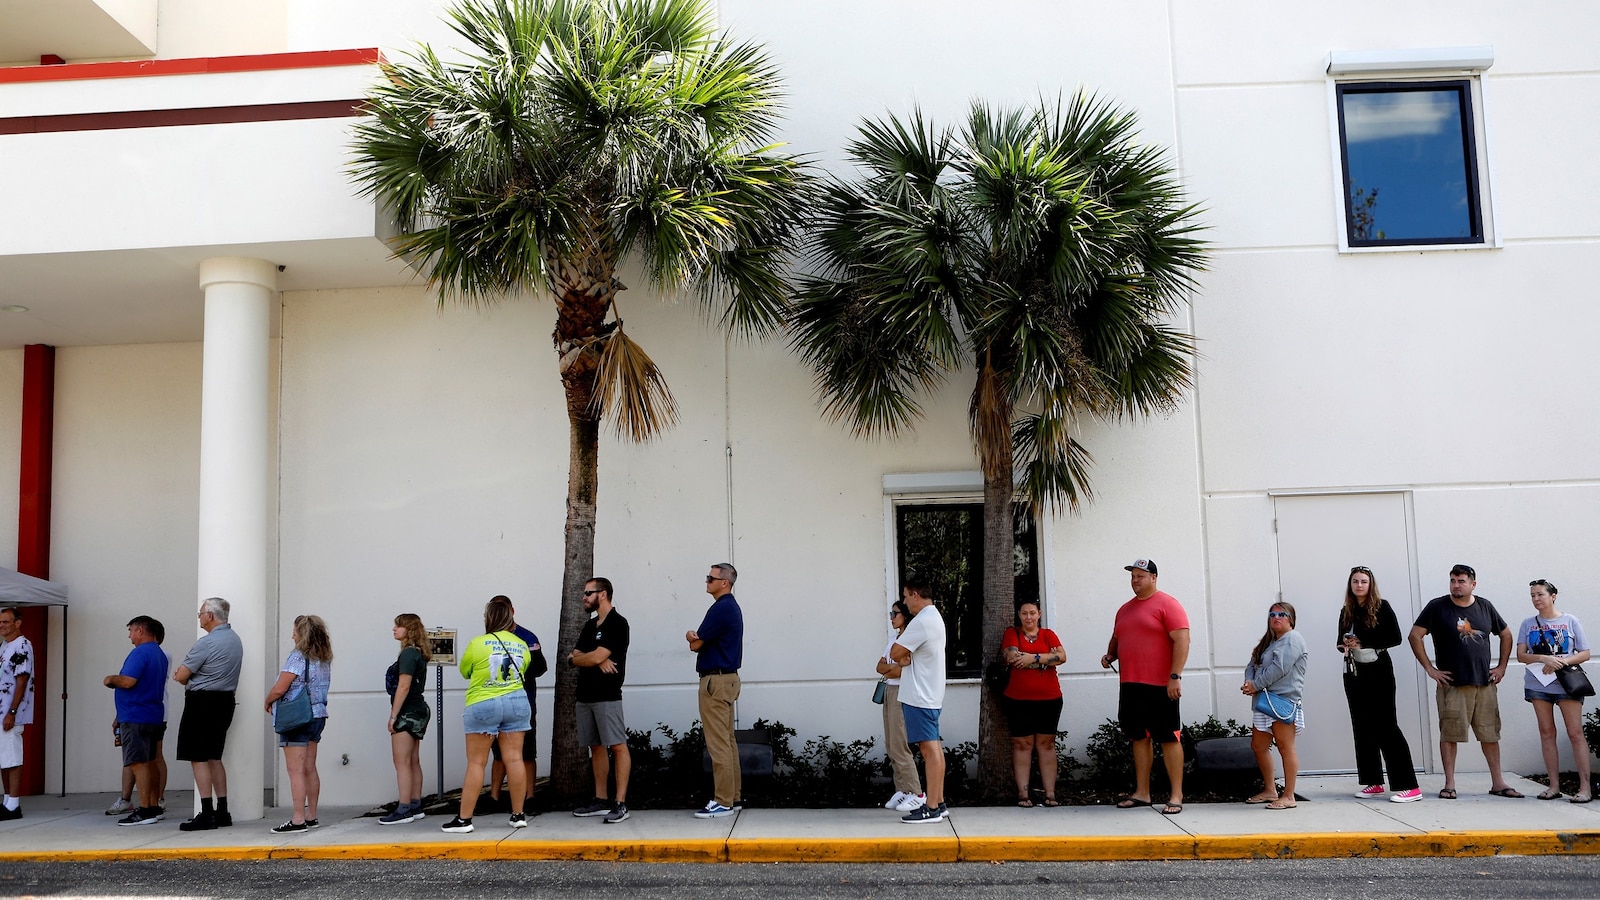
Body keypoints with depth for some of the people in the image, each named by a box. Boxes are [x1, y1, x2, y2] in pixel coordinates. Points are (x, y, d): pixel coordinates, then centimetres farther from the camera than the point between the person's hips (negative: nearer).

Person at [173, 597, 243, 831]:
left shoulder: (206, 643, -17)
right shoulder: (235, 639, 12)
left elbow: (181, 676, -13)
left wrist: (182, 677, 10)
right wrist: (190, 676, 7)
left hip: (202, 702, -9)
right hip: (225, 700, 9)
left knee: (199, 759, -4)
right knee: (214, 758, 15)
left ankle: (206, 814, -5)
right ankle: (222, 812, 16)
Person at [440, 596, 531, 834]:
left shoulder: (477, 644, -9)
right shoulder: (522, 647, 1)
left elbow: (464, 672, 5)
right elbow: (522, 671, 9)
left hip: (482, 706, -3)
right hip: (516, 702, 3)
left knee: (476, 763, 1)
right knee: (515, 758, 5)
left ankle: (464, 819, 4)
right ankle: (518, 815, 10)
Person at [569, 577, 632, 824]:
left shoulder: (617, 623, -7)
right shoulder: (590, 626, 18)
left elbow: (597, 656, -15)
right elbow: (575, 656, 9)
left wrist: (575, 659, 4)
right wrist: (597, 660, -11)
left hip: (607, 695, -9)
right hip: (585, 695, 9)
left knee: (617, 746, -8)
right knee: (596, 747, 11)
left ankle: (620, 803, -10)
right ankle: (601, 800, 18)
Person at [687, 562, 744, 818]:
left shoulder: (721, 609, -16)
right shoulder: (731, 607, 16)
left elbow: (695, 644, -12)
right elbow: (703, 641, 16)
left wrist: (693, 638, 9)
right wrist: (696, 637, -4)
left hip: (716, 680, -11)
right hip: (727, 678, 11)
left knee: (718, 743, -9)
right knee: (727, 741, 12)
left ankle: (723, 802, -8)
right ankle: (733, 796, 16)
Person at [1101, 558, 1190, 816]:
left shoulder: (1167, 604, -6)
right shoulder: (1125, 609, 17)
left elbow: (1182, 640, -13)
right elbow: (1116, 639, 28)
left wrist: (1175, 676, -19)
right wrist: (1109, 655, 6)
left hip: (1160, 686, -7)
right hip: (1130, 685, 7)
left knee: (1169, 738, -3)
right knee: (1140, 738, 11)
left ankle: (1176, 796, 1)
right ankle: (1141, 793, 17)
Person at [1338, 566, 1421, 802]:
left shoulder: (1381, 607, -4)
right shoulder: (1346, 612, 11)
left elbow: (1395, 638, -10)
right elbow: (1341, 642, 16)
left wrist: (1363, 643, -16)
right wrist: (1345, 644, -7)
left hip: (1378, 671, -6)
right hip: (1354, 674, 6)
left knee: (1387, 727, -9)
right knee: (1362, 728, 7)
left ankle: (1409, 787, -10)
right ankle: (1373, 782, 15)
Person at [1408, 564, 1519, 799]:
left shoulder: (1485, 607, 8)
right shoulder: (1437, 607, -3)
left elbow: (1506, 635, 20)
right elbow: (1415, 636, -5)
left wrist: (1502, 667, 12)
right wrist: (1430, 669, -8)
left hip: (1484, 683, 3)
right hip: (1452, 684, -3)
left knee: (1490, 733, 7)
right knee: (1449, 734, -1)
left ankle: (1498, 783, 16)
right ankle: (1449, 784, 4)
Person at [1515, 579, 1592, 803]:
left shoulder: (1570, 621, 3)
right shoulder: (1528, 624, 7)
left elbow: (1585, 653, 1)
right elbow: (1521, 655, 1)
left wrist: (1562, 662, -16)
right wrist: (1544, 659, -16)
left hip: (1566, 683, -2)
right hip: (1538, 685, 3)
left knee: (1575, 732, -6)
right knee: (1546, 733, 4)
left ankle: (1585, 787, -5)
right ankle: (1554, 786, 8)